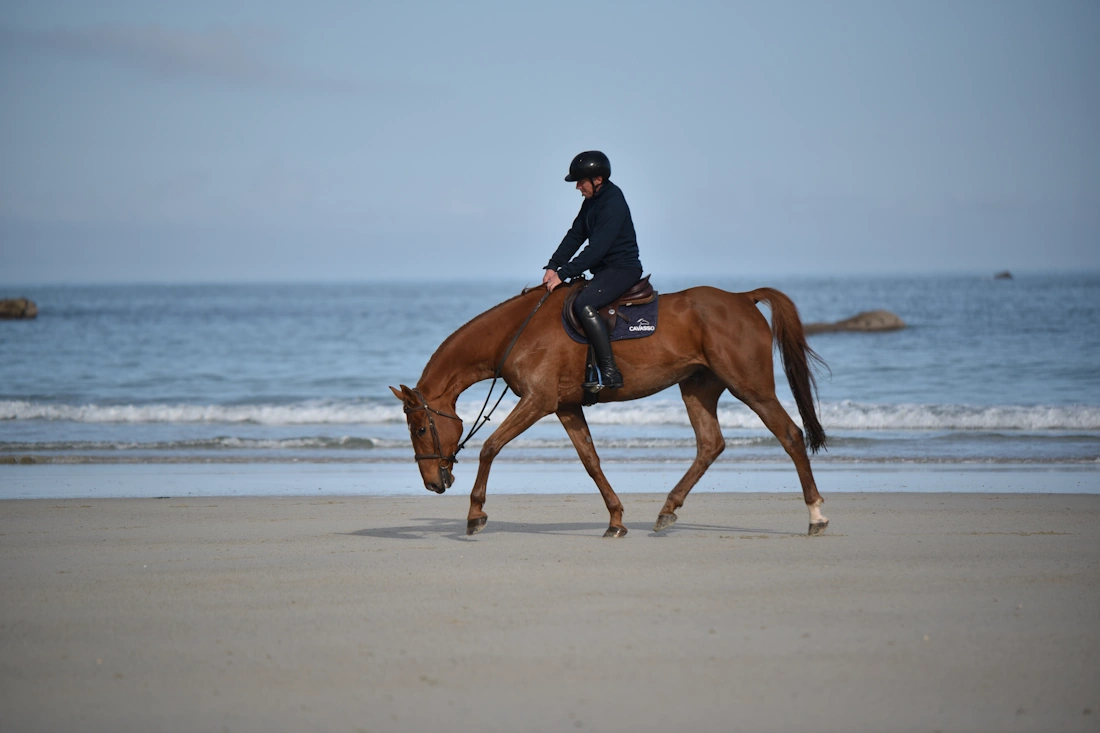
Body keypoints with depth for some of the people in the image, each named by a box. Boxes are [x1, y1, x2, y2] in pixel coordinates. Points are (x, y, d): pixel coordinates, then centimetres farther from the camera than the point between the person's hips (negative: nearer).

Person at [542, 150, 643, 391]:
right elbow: (575, 235, 11)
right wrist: (553, 266, -2)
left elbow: (596, 249, -25)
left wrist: (563, 274, -24)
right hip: (604, 269, 11)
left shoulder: (613, 204, -20)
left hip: (623, 269, -11)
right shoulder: (592, 201, 11)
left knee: (584, 305, -29)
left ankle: (610, 373, -32)